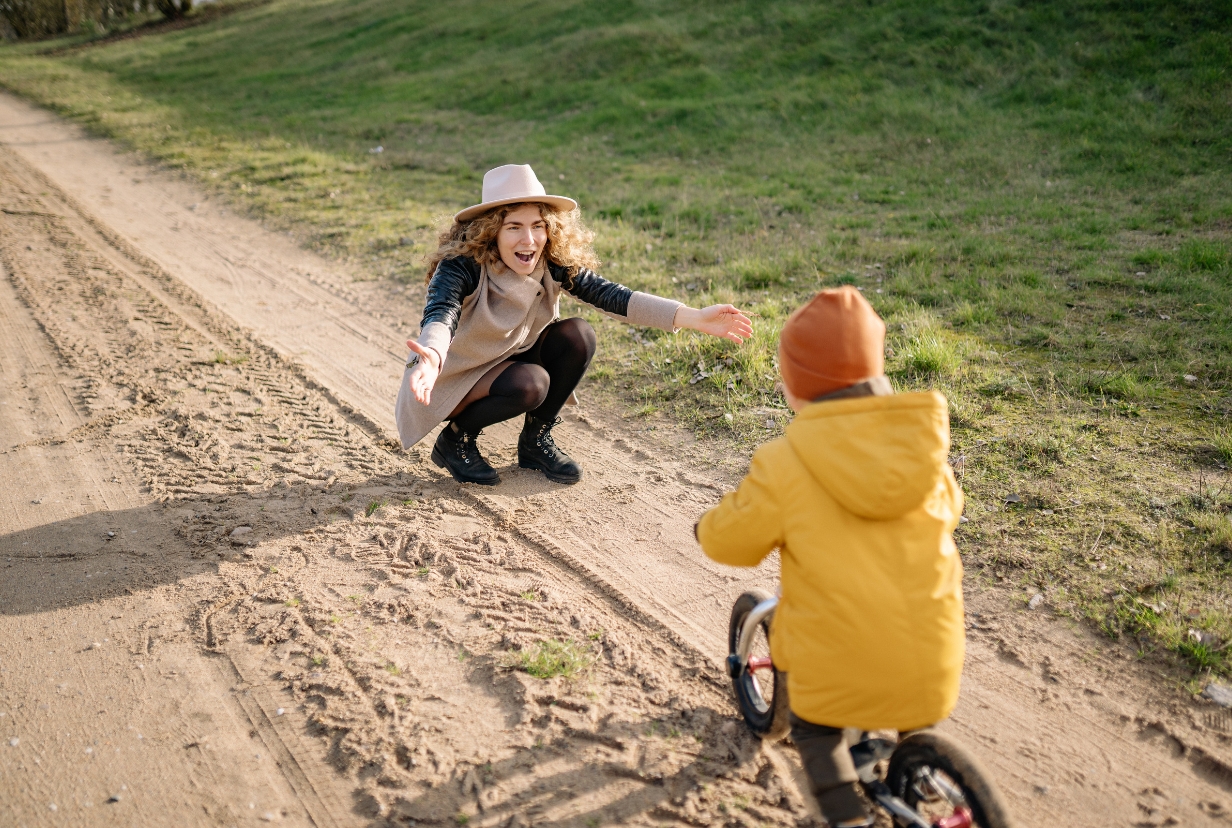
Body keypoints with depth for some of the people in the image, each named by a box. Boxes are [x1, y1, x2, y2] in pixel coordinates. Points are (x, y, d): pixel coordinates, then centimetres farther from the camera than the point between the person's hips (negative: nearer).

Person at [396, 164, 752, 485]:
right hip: (451, 379, -5)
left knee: (576, 336, -18)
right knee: (529, 384, -32)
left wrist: (694, 317, -33)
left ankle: (536, 440, 0)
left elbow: (610, 295, -23)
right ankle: (456, 439, -5)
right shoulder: (460, 266, -28)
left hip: (509, 363, 5)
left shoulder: (553, 264, -14)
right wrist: (431, 359, -69)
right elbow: (439, 317, -44)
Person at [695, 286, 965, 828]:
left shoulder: (783, 464, -15)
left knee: (814, 728, 25)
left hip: (839, 664, -3)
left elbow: (725, 541, -3)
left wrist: (711, 524, 20)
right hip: (930, 651, 4)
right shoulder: (924, 441, -2)